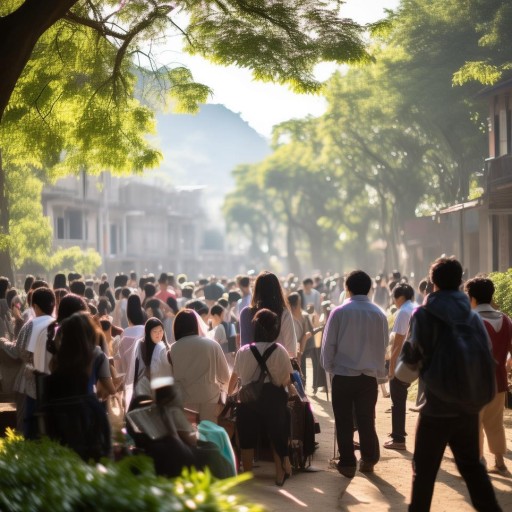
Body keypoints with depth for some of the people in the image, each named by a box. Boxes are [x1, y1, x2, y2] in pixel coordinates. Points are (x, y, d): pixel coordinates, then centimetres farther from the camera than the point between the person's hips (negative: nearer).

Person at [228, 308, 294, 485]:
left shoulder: (243, 351, 1)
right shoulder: (279, 351, -6)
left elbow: (234, 377, 14)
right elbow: (286, 381, -5)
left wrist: (229, 395, 33)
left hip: (248, 399, 1)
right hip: (272, 399, -1)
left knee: (247, 437, 13)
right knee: (277, 435, 16)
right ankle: (280, 474, 18)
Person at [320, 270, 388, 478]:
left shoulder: (339, 312, -9)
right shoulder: (379, 314, -1)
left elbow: (328, 344, -5)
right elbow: (384, 344, 5)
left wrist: (329, 366, 10)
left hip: (343, 375, -2)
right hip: (369, 375, 2)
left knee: (344, 422, 7)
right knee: (366, 420, 12)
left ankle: (347, 463, 9)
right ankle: (368, 460, 16)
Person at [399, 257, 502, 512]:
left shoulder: (424, 314, -8)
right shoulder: (471, 315, 3)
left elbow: (410, 356, -7)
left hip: (437, 405, -4)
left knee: (424, 468, 5)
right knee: (471, 464, 16)